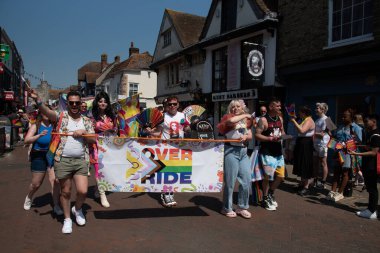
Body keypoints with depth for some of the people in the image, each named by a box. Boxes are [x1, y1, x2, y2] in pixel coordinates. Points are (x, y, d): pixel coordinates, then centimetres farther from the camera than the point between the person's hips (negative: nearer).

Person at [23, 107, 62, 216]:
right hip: (38, 156, 0)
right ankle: (29, 198, 46)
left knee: (55, 180, -11)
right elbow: (27, 140, -18)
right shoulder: (35, 126, -6)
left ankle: (56, 206, 4)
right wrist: (39, 135, -32)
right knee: (36, 183, 13)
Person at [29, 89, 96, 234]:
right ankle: (67, 219, 28)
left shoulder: (86, 121, 10)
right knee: (65, 191, 9)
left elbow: (93, 141, 9)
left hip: (81, 161, 2)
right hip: (63, 160, -1)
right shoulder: (62, 116, 2)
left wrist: (83, 132, -9)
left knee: (83, 191, -7)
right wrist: (37, 100, -37)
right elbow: (47, 112, -19)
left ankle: (77, 209, 26)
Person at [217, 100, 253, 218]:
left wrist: (245, 137, -7)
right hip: (231, 151, -6)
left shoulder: (246, 121, 16)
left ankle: (242, 207, 23)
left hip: (244, 151, 6)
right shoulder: (228, 116, -2)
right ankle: (227, 208, 16)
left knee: (246, 180, 6)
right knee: (230, 181, 0)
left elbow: (250, 136, 17)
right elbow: (231, 120, -26)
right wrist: (245, 115, -12)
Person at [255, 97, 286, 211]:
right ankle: (265, 199, 18)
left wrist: (283, 136, -1)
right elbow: (257, 135, -14)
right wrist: (271, 138, -22)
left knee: (280, 176, 11)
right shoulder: (263, 120, -12)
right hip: (267, 153, -7)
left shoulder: (280, 119, 10)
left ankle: (270, 194, 34)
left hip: (278, 152, 7)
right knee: (267, 177, -3)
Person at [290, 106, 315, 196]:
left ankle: (306, 187, 0)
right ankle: (302, 183, 25)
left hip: (306, 145, -10)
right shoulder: (304, 120, 16)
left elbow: (302, 130, -29)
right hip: (301, 144, 10)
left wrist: (294, 121, -22)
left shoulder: (309, 121, -14)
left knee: (305, 165, -6)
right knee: (301, 165, 15)